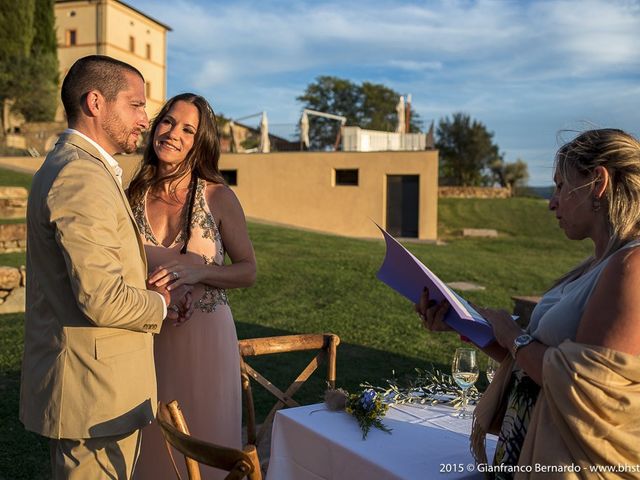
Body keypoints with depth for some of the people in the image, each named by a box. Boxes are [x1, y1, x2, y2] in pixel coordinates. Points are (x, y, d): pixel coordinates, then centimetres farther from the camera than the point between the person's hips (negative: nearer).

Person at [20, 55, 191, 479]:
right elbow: (103, 299, -27)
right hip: (95, 392, -10)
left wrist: (152, 300, 5)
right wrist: (160, 304, -8)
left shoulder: (68, 165, 14)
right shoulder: (82, 178, -21)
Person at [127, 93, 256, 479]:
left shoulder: (218, 197, -7)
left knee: (204, 442, 11)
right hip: (147, 336, 2)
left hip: (205, 335, -2)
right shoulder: (134, 196, 1)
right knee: (152, 443, 15)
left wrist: (197, 272, -19)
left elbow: (248, 271, -3)